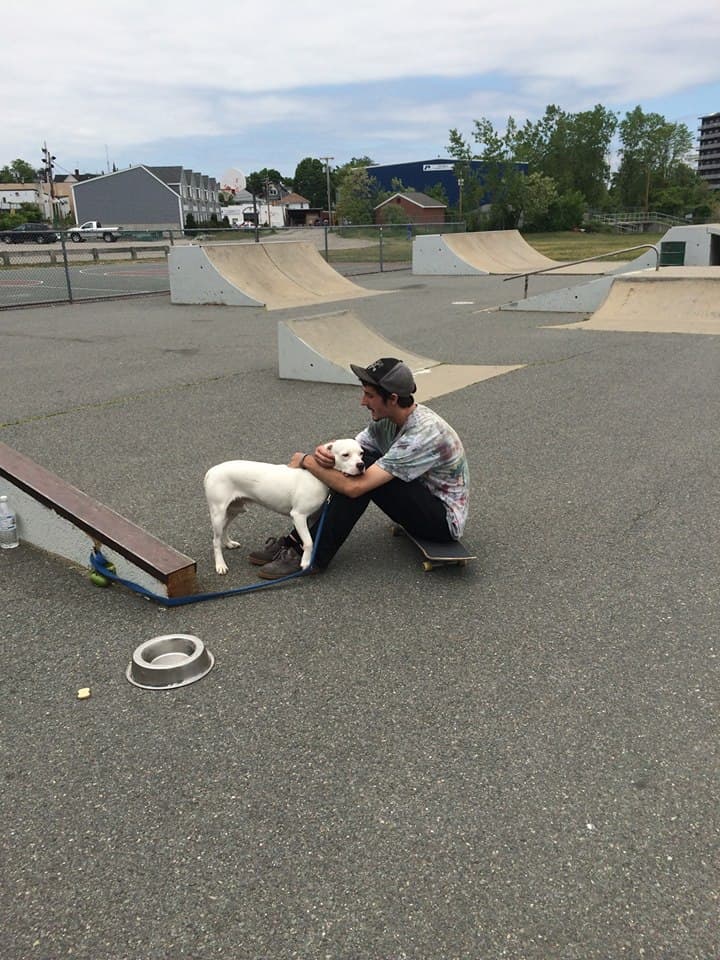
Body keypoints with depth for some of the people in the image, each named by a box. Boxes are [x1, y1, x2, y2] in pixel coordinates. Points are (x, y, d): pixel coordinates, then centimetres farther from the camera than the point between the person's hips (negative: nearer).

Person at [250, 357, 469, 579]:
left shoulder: (423, 432, -31)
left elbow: (355, 487, -34)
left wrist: (306, 461, -21)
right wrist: (325, 452, -24)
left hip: (445, 520, -9)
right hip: (419, 501, 9)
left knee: (364, 470, -27)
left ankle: (309, 555, -20)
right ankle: (294, 542, -8)